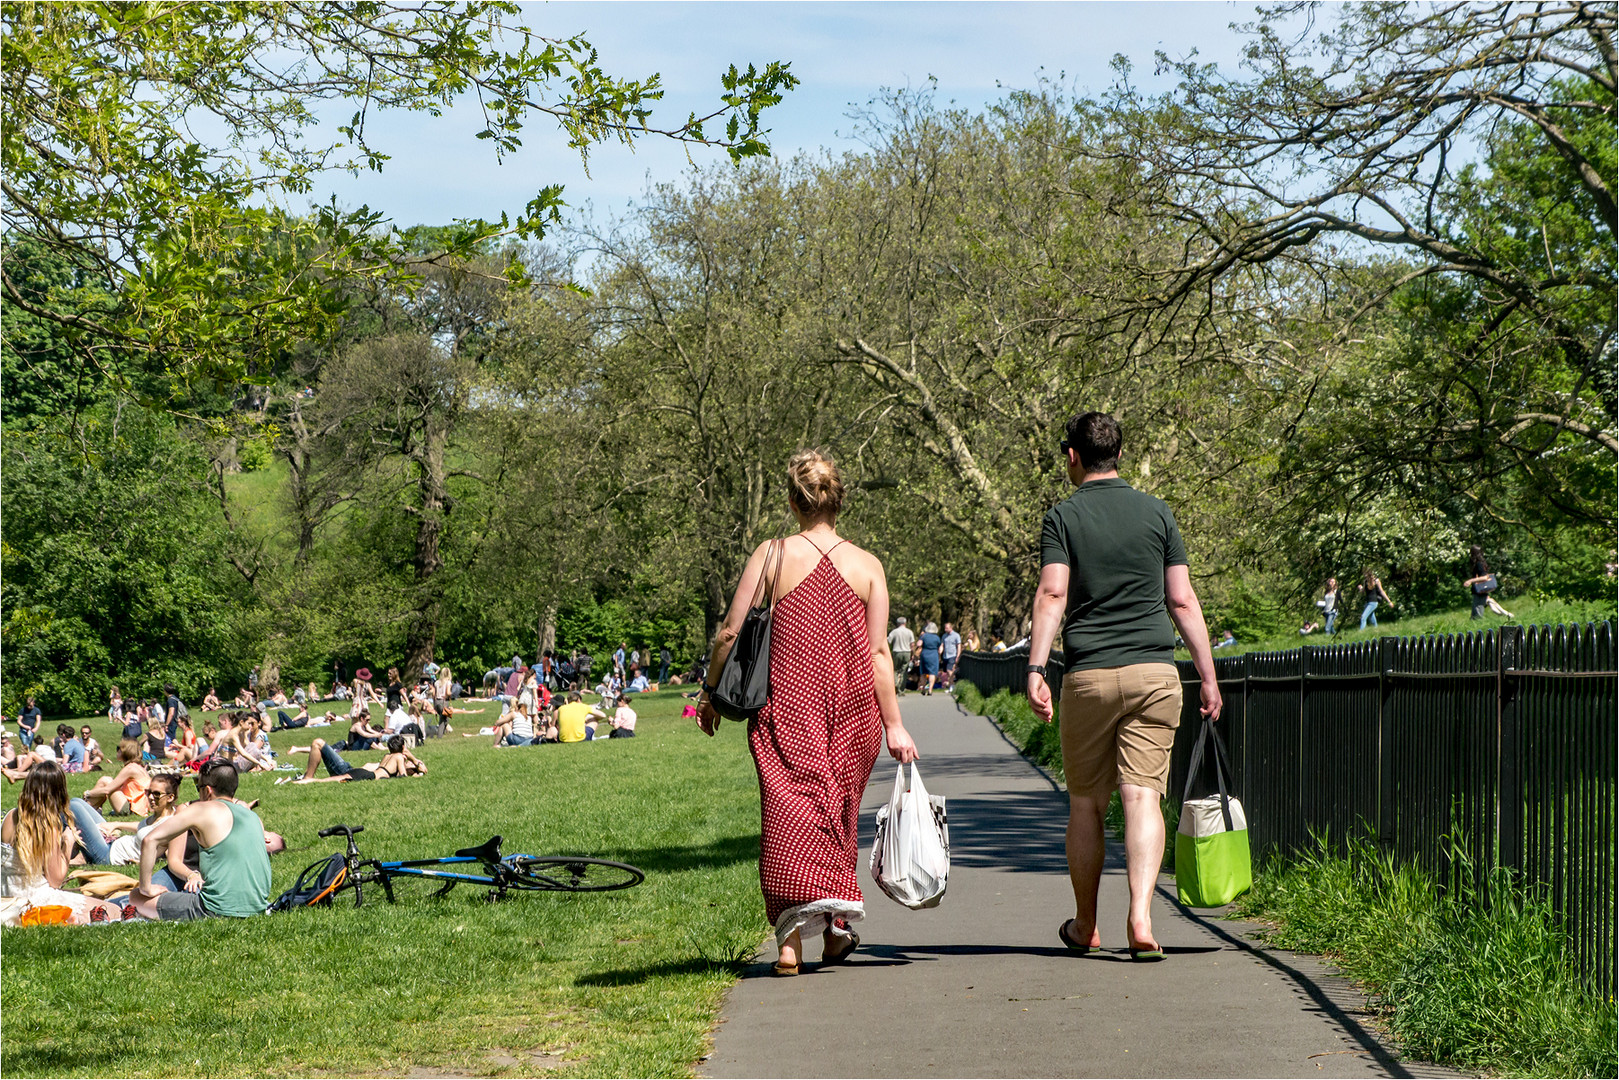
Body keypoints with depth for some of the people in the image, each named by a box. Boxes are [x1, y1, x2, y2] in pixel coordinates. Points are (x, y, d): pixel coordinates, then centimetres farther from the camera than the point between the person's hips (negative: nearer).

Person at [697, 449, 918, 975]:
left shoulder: (771, 556, -2)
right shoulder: (867, 565, 2)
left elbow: (730, 633, -2)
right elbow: (878, 651, -2)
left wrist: (710, 692, 12)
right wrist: (894, 724, 2)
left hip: (787, 703, -2)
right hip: (853, 707, 2)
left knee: (791, 806, -3)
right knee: (838, 811, 16)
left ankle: (792, 933, -17)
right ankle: (835, 927, 21)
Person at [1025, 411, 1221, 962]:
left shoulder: (1063, 516, 1)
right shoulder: (1157, 513, 7)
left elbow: (1052, 594, -11)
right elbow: (1183, 601, 6)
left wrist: (1036, 669, -14)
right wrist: (1208, 675, 9)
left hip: (1088, 675, -1)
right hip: (1155, 671, 1)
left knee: (1086, 802, 11)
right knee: (1142, 796, -3)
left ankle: (1085, 926, 22)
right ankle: (1140, 918, -19)